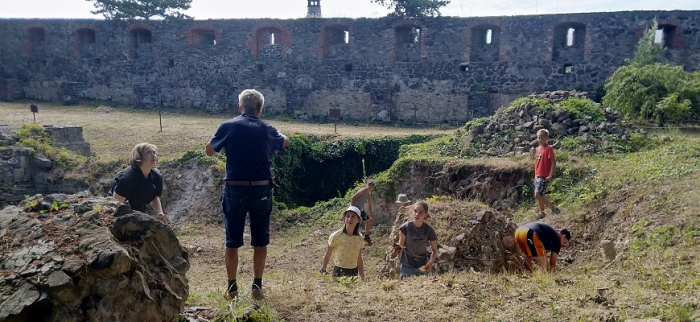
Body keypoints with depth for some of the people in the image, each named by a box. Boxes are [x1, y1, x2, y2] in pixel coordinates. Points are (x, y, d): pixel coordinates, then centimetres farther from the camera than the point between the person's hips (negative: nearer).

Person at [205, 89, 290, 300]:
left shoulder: (228, 127, -4)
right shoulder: (267, 130, 2)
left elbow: (209, 151, 9)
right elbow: (285, 142, 23)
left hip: (235, 189, -1)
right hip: (261, 190, 1)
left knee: (232, 242, 10)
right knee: (260, 241, 12)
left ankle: (232, 288, 16)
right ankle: (257, 286, 18)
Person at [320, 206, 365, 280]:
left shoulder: (359, 238, -1)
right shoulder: (336, 236, -13)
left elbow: (359, 260, 8)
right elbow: (327, 256, -2)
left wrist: (363, 278, 10)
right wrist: (323, 272, 1)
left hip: (354, 273, 4)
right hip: (339, 273, -4)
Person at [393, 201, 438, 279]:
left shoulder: (429, 230, -12)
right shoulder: (405, 227, -14)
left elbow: (434, 250, -1)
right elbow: (401, 245, -2)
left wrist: (431, 262, -17)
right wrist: (398, 250, -24)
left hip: (422, 267, 1)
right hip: (407, 266, 0)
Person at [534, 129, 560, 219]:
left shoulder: (548, 149, -12)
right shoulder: (538, 149, 11)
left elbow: (553, 162, -15)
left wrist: (550, 175, -18)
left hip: (544, 177, -8)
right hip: (537, 176, 8)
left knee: (538, 195, -13)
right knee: (538, 195, 10)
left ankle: (554, 208, -2)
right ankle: (541, 213, 20)